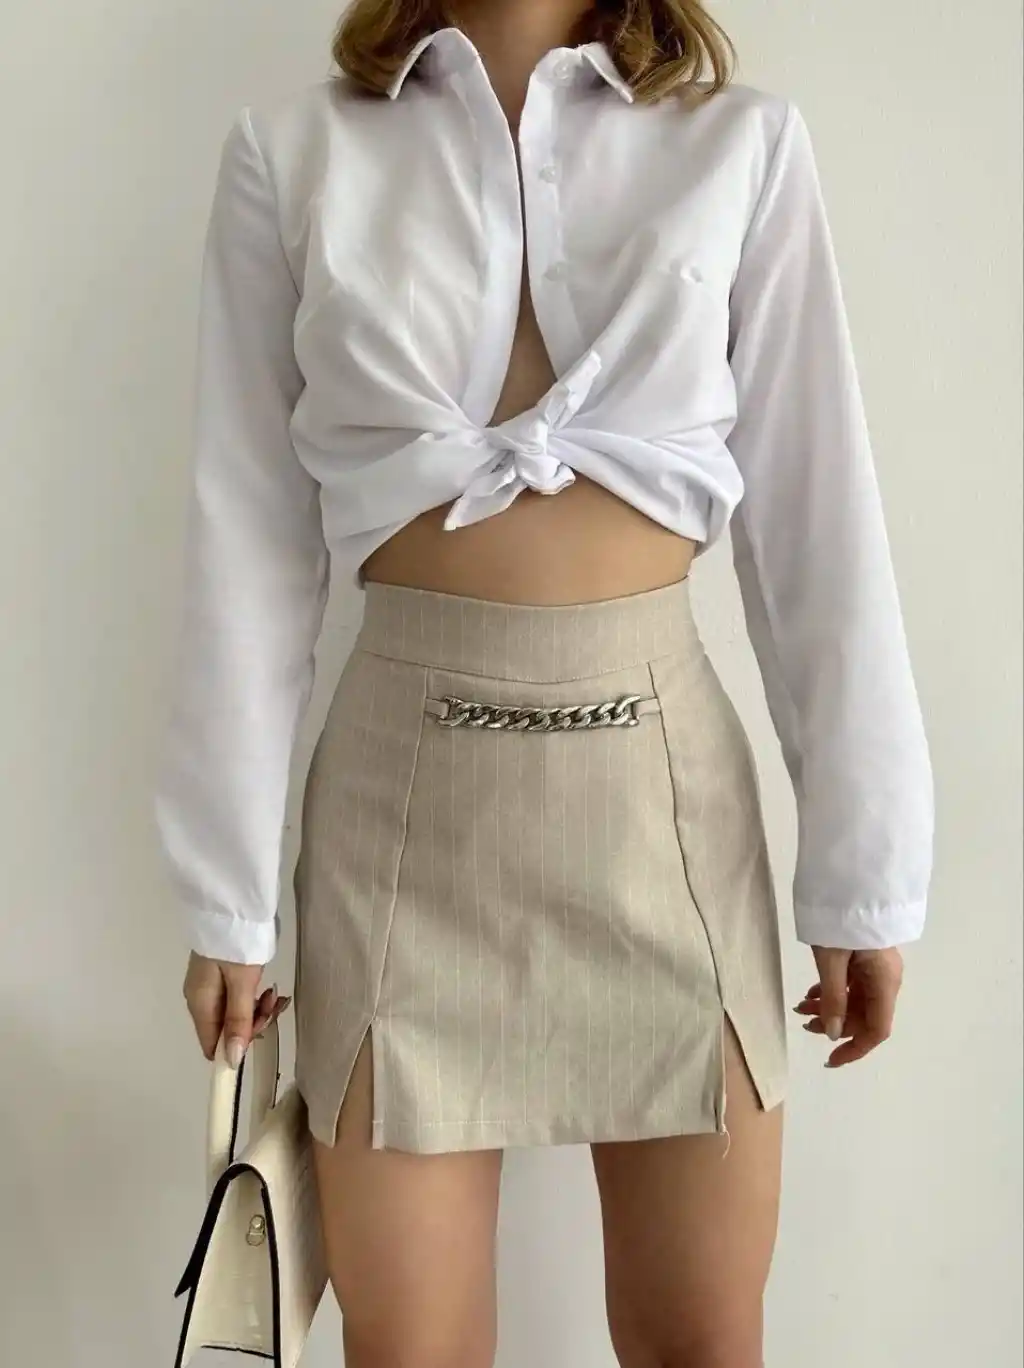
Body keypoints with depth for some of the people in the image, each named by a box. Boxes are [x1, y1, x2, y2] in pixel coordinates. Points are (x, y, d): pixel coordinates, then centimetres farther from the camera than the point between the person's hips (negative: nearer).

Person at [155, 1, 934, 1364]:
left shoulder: (747, 145, 4)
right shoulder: (291, 154, 4)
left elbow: (817, 515, 3)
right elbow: (250, 535, 2)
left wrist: (863, 864, 2)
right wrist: (230, 889, 2)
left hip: (664, 767, 1)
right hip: (406, 774, 0)